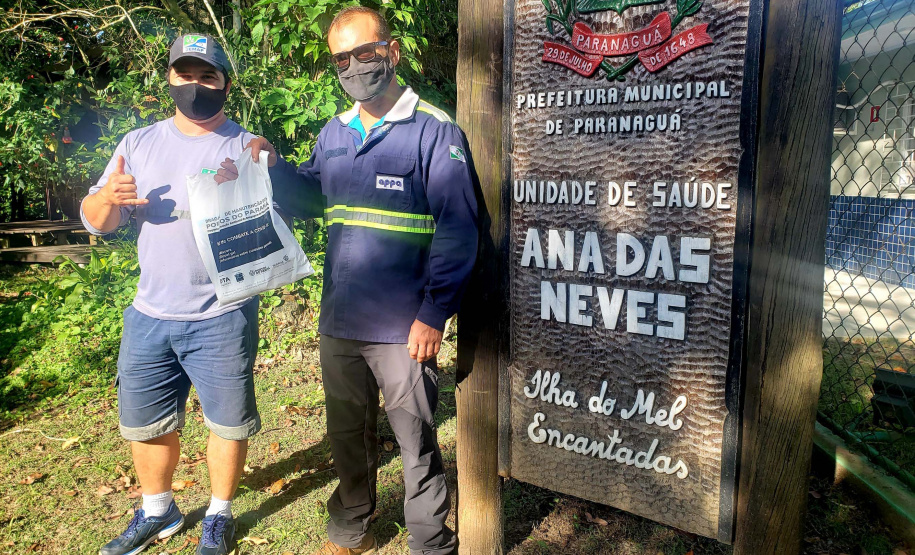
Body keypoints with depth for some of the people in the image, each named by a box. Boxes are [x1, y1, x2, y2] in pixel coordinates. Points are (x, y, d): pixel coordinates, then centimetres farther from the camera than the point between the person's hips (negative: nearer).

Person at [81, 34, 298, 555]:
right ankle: (157, 512, 40)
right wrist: (108, 197, -13)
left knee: (228, 423, 8)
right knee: (144, 423, 16)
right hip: (150, 316, 4)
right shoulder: (139, 143, 9)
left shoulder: (250, 149, -2)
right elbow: (96, 222, 9)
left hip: (222, 318, -4)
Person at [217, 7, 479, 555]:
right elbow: (310, 198, 16)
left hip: (403, 328, -6)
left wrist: (433, 314, -18)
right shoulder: (335, 133, 10)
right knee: (348, 435, 21)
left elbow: (457, 233, -13)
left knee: (416, 442, 7)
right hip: (339, 323, 6)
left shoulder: (435, 130, -9)